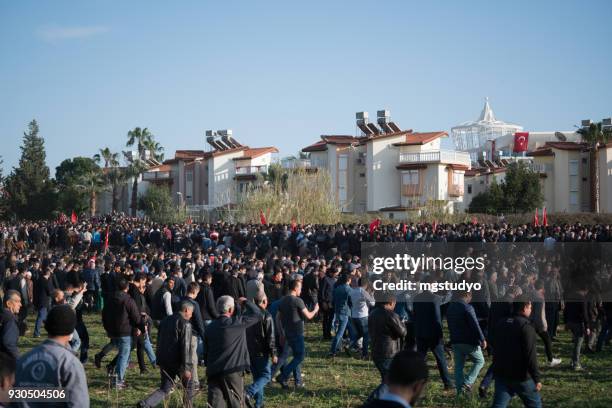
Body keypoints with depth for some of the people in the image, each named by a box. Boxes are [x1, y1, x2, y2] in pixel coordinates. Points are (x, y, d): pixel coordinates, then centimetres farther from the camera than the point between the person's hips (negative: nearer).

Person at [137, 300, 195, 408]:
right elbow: (185, 347, -18)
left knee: (164, 389, 9)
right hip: (178, 363, -6)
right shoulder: (185, 324, -12)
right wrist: (186, 368, -18)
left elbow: (159, 343, 18)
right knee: (188, 386, 17)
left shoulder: (165, 321, 12)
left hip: (164, 362, 6)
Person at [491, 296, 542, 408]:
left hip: (501, 374, 6)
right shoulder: (526, 327, -14)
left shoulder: (501, 324, 10)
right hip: (521, 376, -6)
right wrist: (537, 378, -16)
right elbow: (530, 355, -19)